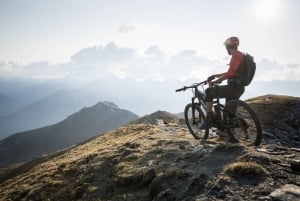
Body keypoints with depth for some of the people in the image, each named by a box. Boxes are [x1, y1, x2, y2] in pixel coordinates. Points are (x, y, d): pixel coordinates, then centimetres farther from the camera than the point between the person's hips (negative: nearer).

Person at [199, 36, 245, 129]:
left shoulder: (236, 55, -13)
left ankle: (209, 118, -9)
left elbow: (229, 73, -23)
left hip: (234, 87, -10)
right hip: (238, 88, 10)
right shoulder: (240, 55, 19)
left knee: (209, 92, -13)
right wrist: (215, 75, 23)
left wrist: (214, 81, -19)